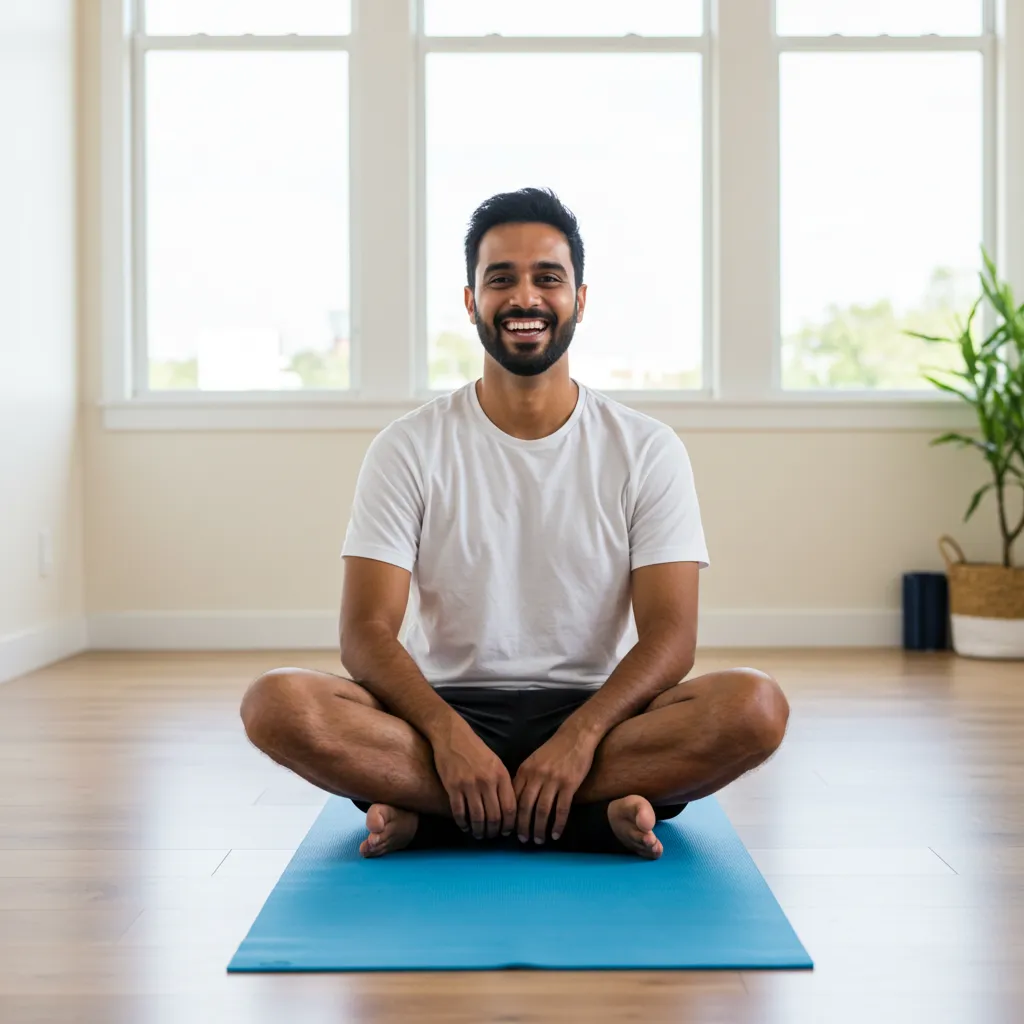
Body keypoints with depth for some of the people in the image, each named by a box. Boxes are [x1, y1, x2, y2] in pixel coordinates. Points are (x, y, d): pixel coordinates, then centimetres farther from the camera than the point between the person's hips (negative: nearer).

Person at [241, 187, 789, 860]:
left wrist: (579, 735, -25)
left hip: (596, 719, 0)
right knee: (278, 703, -27)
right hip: (449, 711, 0)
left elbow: (670, 633, -7)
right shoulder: (409, 449, 2)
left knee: (756, 705, -29)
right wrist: (447, 732, -26)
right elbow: (368, 631, -7)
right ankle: (593, 817, -26)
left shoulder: (648, 450, 1)